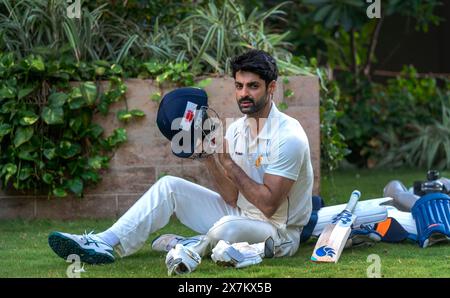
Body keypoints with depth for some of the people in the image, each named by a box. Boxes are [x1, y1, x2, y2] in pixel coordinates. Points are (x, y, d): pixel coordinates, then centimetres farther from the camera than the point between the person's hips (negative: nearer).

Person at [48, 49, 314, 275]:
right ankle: (105, 244, -13)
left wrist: (227, 161, -23)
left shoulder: (288, 137, -19)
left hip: (280, 232, -8)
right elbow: (232, 197, 2)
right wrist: (208, 156, -11)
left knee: (227, 227, -41)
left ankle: (190, 249, -9)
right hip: (239, 214, 8)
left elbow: (268, 205, -24)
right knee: (170, 186, -2)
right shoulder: (237, 129, 5)